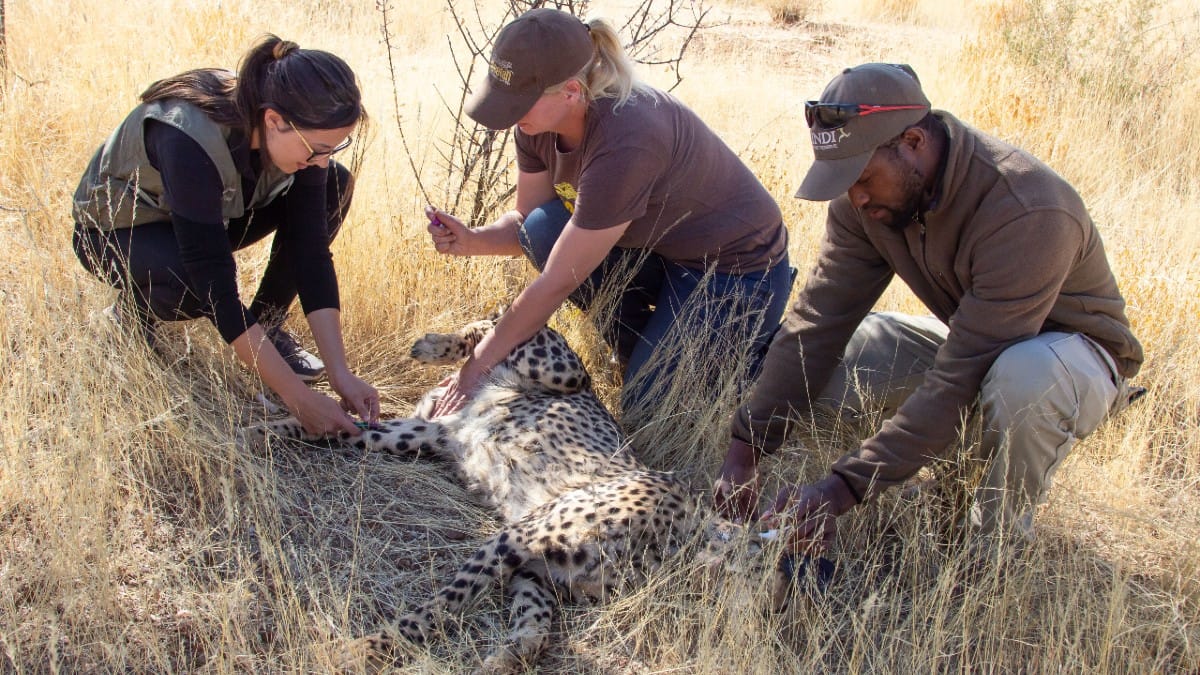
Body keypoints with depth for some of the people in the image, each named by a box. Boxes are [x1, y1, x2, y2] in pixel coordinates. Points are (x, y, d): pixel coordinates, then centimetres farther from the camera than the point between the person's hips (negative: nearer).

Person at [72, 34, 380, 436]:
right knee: (200, 287, -39)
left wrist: (341, 374, -27)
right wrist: (299, 398, -41)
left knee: (333, 186, -15)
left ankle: (267, 325, -4)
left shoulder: (300, 132, -23)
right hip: (116, 232, -6)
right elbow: (216, 289, -40)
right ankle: (131, 313, -3)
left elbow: (310, 250, -21)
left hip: (209, 216, 6)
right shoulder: (188, 141, -41)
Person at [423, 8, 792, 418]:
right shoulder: (539, 123, -11)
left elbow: (557, 283, -30)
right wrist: (471, 241, -21)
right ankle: (637, 351, 4)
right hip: (660, 252, 7)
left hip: (740, 273, -7)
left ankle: (766, 351, 11)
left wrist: (477, 367, -22)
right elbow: (526, 223, 2)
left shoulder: (625, 142, -36)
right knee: (544, 229, -15)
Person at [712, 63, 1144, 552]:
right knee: (817, 357, -12)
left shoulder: (1026, 213, -36)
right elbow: (819, 320, -16)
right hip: (968, 339, 6)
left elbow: (960, 379, -38)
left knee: (1023, 376, -42)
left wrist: (843, 490, -39)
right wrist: (745, 450, -22)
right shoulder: (867, 197, -16)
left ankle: (996, 550, -13)